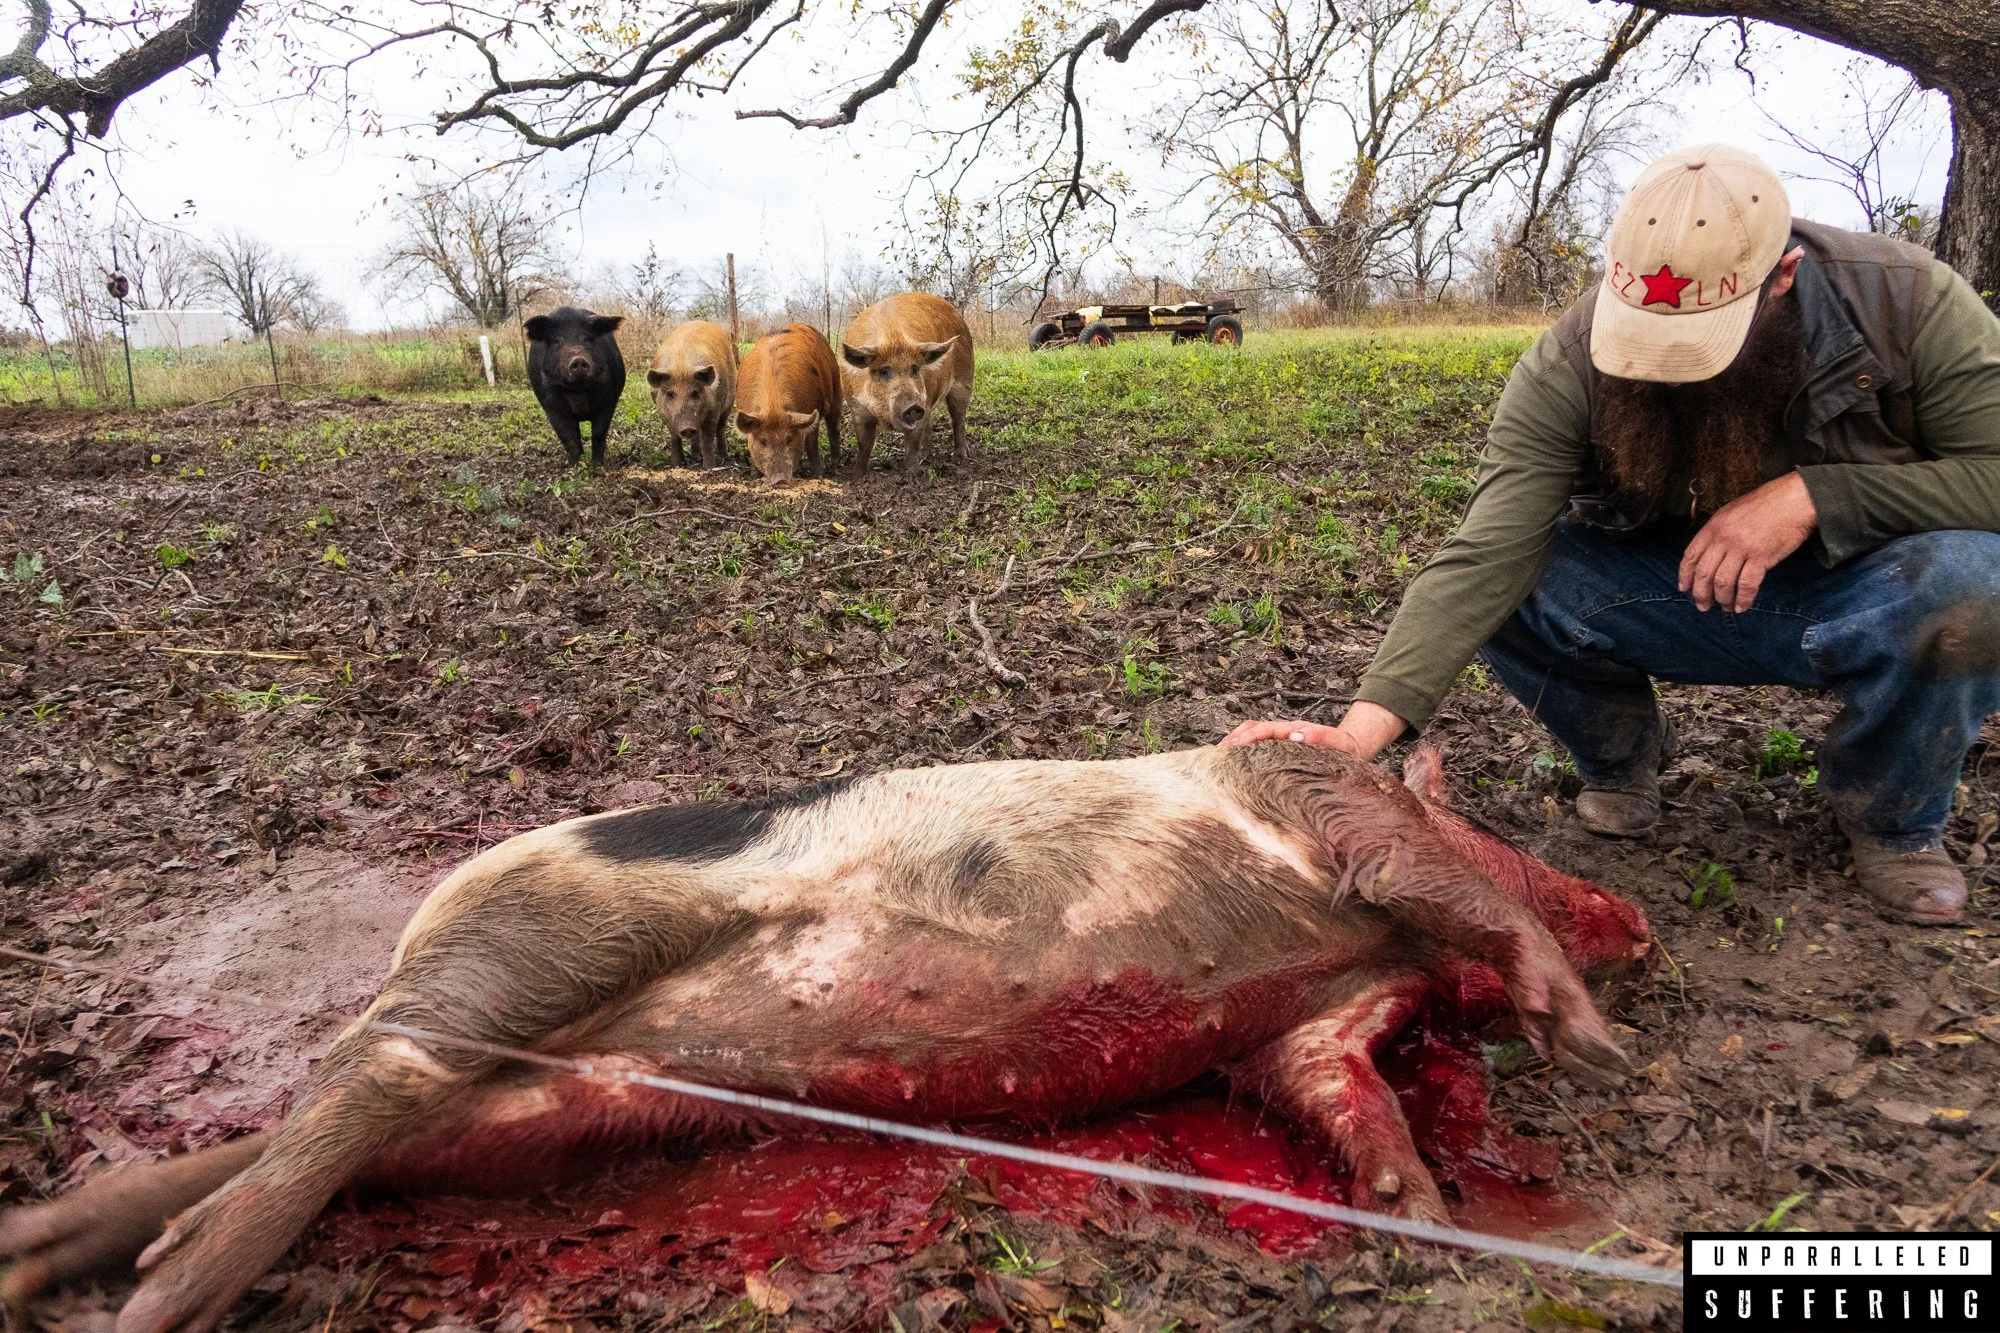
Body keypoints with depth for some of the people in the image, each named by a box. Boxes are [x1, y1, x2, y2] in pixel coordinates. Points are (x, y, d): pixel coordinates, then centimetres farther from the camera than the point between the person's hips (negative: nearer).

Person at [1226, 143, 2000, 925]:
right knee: (1511, 587, -26)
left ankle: (1894, 815, -1)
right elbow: (1488, 556, -32)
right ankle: (1620, 752, 8)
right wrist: (1365, 727, -44)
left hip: (1861, 605, 0)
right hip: (1681, 596, 1)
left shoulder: (1909, 302, -20)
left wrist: (1812, 493, -33)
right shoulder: (1568, 367, -22)